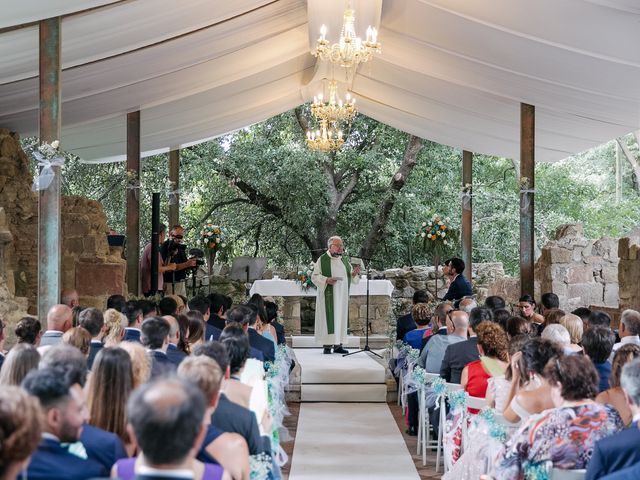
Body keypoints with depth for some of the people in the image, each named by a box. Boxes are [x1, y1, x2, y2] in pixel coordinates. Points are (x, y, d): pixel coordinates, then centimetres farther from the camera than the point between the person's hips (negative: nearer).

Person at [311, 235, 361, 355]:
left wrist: (354, 273, -6)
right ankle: (327, 345, -4)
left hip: (342, 296, 5)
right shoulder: (322, 260, -2)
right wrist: (326, 280, -20)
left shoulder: (345, 260, 13)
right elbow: (315, 276, -4)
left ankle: (338, 344, 8)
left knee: (341, 318, 4)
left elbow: (351, 278, 17)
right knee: (329, 318, -7)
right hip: (328, 295, -5)